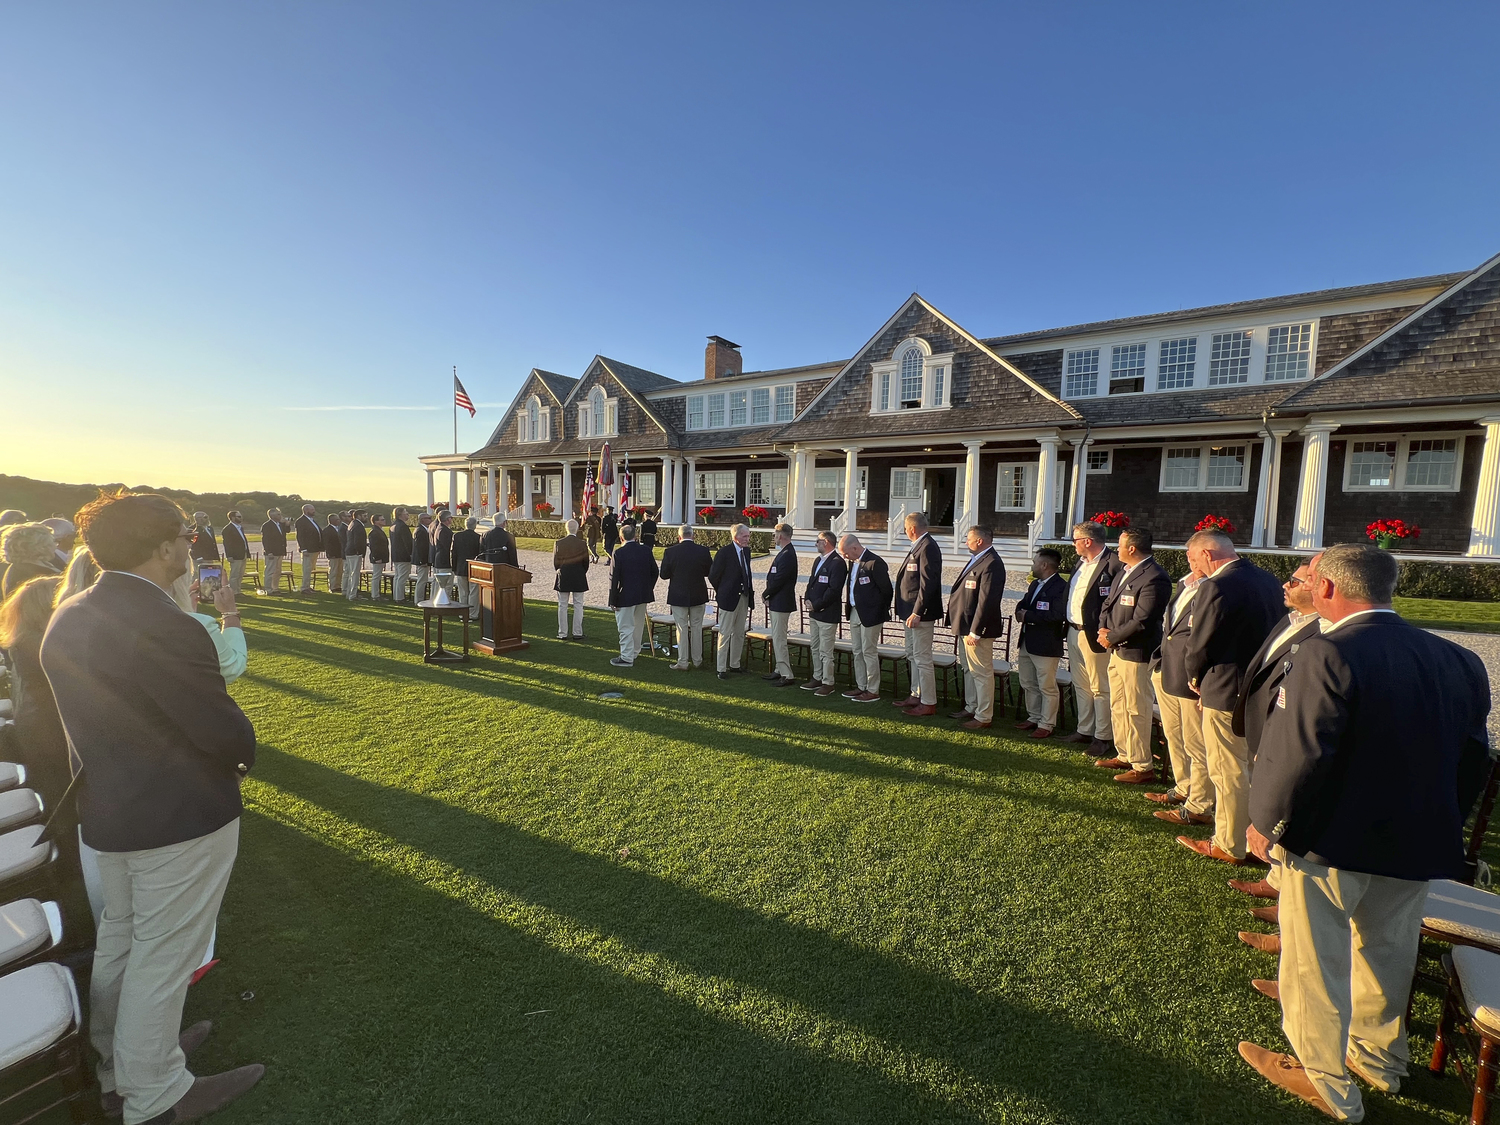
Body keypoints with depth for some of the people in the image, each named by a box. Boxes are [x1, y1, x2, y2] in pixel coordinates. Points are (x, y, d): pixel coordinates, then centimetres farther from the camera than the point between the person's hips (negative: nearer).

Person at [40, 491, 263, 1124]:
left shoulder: (67, 618, 0)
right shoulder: (165, 627, -29)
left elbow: (89, 713, 8)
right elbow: (226, 732, -25)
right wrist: (244, 755, -4)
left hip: (105, 810, 9)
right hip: (181, 817, -9)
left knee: (118, 939, 26)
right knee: (161, 957, 10)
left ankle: (110, 1071, 46)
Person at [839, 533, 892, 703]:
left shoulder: (875, 563, -18)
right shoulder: (853, 562, 9)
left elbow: (887, 590, -14)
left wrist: (882, 612, -6)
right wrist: (849, 609, 11)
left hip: (870, 615, -9)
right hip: (855, 613, 9)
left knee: (869, 652, 0)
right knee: (857, 652, 15)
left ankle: (873, 690, 12)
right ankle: (861, 687, 28)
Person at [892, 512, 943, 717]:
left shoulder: (928, 547, -18)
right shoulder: (919, 546, 13)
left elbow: (927, 584, -23)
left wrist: (917, 612, -24)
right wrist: (909, 611, 16)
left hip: (921, 613, -11)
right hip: (912, 611, 11)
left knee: (922, 658, -3)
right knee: (912, 655, 18)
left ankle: (929, 703, 7)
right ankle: (916, 695, 30)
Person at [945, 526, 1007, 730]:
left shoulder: (991, 564, -20)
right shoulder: (976, 560, 13)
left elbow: (986, 601, -24)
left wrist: (975, 632, -24)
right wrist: (964, 628, 17)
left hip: (978, 629, -11)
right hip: (965, 626, 11)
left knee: (982, 673, 0)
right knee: (969, 669, 20)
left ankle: (984, 717, 11)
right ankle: (971, 708, 33)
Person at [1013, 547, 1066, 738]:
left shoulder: (1061, 587, -16)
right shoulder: (1035, 584, 14)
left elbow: (1057, 615, -27)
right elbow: (1023, 604, 19)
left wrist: (1028, 616, -21)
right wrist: (1021, 612, -5)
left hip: (1046, 646, -9)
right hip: (1027, 643, 9)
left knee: (1047, 687, 4)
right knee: (1028, 685, 19)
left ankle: (1046, 724, 14)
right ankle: (1034, 717, 33)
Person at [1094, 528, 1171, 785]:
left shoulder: (1154, 578, -20)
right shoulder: (1125, 571, 11)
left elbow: (1141, 621, -24)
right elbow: (1108, 604, 15)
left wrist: (1112, 637, -14)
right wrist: (1104, 629, -1)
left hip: (1136, 654, -10)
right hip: (1117, 650, 10)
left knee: (1137, 711, 0)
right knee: (1117, 706, 18)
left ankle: (1142, 766, 12)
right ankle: (1124, 755, 33)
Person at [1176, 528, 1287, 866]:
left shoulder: (1216, 587, -22)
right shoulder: (1269, 581, 6)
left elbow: (1199, 645, -17)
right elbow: (1273, 632, 13)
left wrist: (1195, 677, 3)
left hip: (1226, 692, -9)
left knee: (1228, 773, 5)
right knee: (1253, 768, 22)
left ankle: (1230, 847, 18)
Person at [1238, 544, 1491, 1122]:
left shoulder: (1328, 654, -25)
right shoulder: (1459, 660, 0)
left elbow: (1298, 756, -25)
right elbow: (1473, 760, 8)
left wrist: (1266, 821, -10)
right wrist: (1440, 824, 20)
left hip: (1332, 841, -7)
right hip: (1418, 846, 7)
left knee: (1314, 961, 12)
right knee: (1387, 954, 25)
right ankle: (1380, 1056, 46)